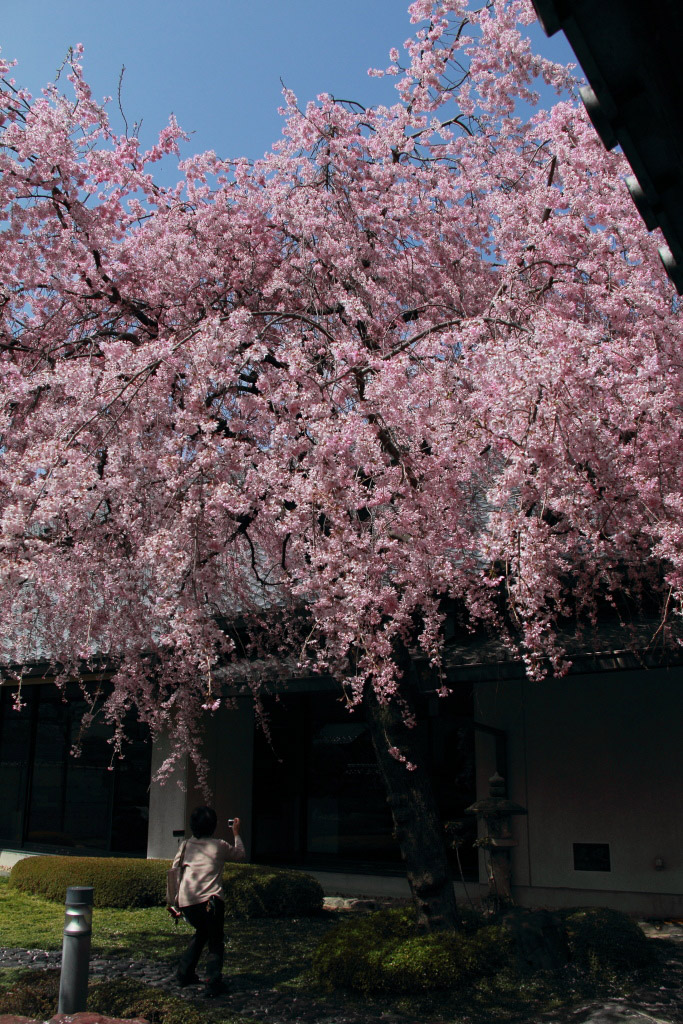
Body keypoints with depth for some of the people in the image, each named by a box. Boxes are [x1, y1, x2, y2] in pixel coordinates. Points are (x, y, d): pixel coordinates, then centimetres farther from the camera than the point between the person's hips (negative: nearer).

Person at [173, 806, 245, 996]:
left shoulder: (186, 845, 14)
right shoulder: (220, 846, 7)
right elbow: (240, 854, 24)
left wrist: (176, 901, 20)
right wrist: (236, 834, 36)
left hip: (186, 901, 4)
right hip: (211, 900, -4)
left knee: (201, 933, 29)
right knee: (216, 941, 11)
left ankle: (184, 973, 26)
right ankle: (213, 982, -5)